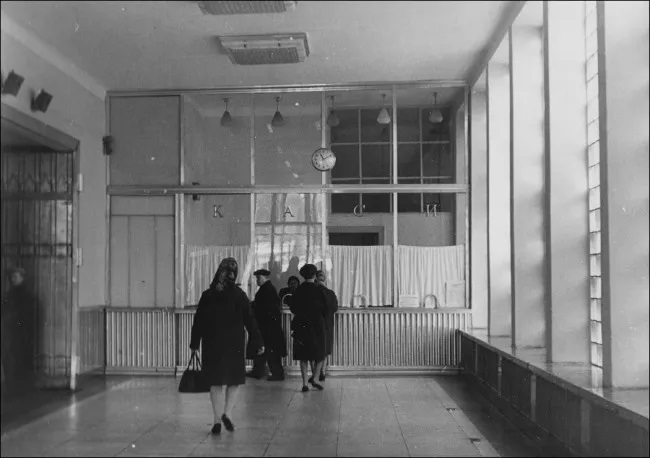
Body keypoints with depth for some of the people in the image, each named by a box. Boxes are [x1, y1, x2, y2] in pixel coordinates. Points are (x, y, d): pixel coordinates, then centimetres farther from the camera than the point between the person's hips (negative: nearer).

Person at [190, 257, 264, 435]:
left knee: (216, 383, 9)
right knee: (234, 381, 13)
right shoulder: (239, 295, -7)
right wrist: (258, 343, 0)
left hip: (212, 345, 2)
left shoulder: (207, 295, -1)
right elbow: (249, 320, -6)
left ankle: (217, 421, 9)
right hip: (234, 345, -2)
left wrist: (194, 343, 10)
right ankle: (227, 414, -3)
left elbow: (198, 321, 2)